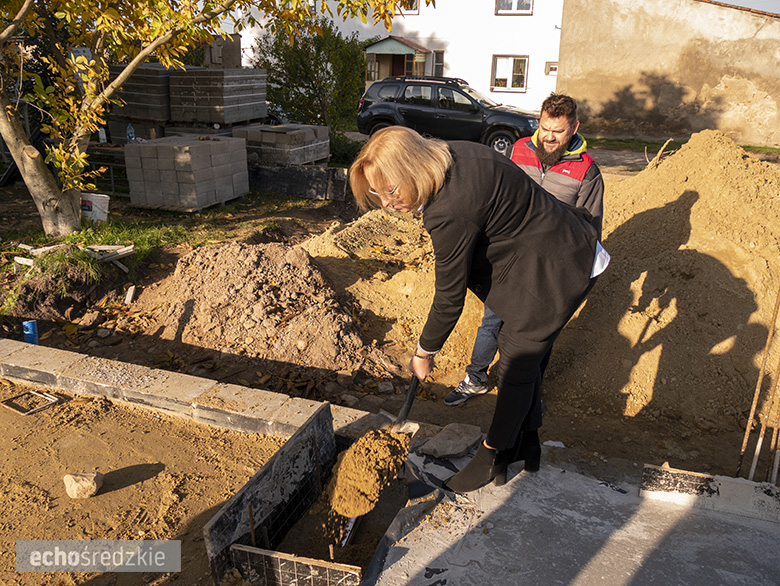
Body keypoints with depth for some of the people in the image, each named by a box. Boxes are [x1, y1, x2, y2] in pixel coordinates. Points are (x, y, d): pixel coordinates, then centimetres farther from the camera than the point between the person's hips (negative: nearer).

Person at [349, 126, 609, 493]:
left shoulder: (450, 211, -34)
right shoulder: (448, 156, -6)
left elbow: (449, 297, -22)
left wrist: (424, 352, -7)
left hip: (556, 271, -10)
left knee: (516, 363, 2)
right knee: (520, 350, 18)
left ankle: (493, 459, 21)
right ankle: (524, 442, 36)